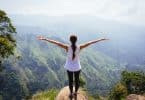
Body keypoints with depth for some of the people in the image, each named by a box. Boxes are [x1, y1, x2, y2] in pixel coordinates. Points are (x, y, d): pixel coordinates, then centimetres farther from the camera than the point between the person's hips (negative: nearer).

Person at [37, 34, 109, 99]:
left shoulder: (67, 47, -22)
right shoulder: (79, 47, -20)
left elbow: (55, 42, -23)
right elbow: (90, 43, -14)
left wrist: (44, 39, -23)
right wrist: (101, 39, -8)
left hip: (69, 67, 0)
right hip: (77, 67, 0)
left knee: (70, 80, 19)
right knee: (77, 80, 22)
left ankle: (71, 94, 36)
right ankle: (75, 92, 41)